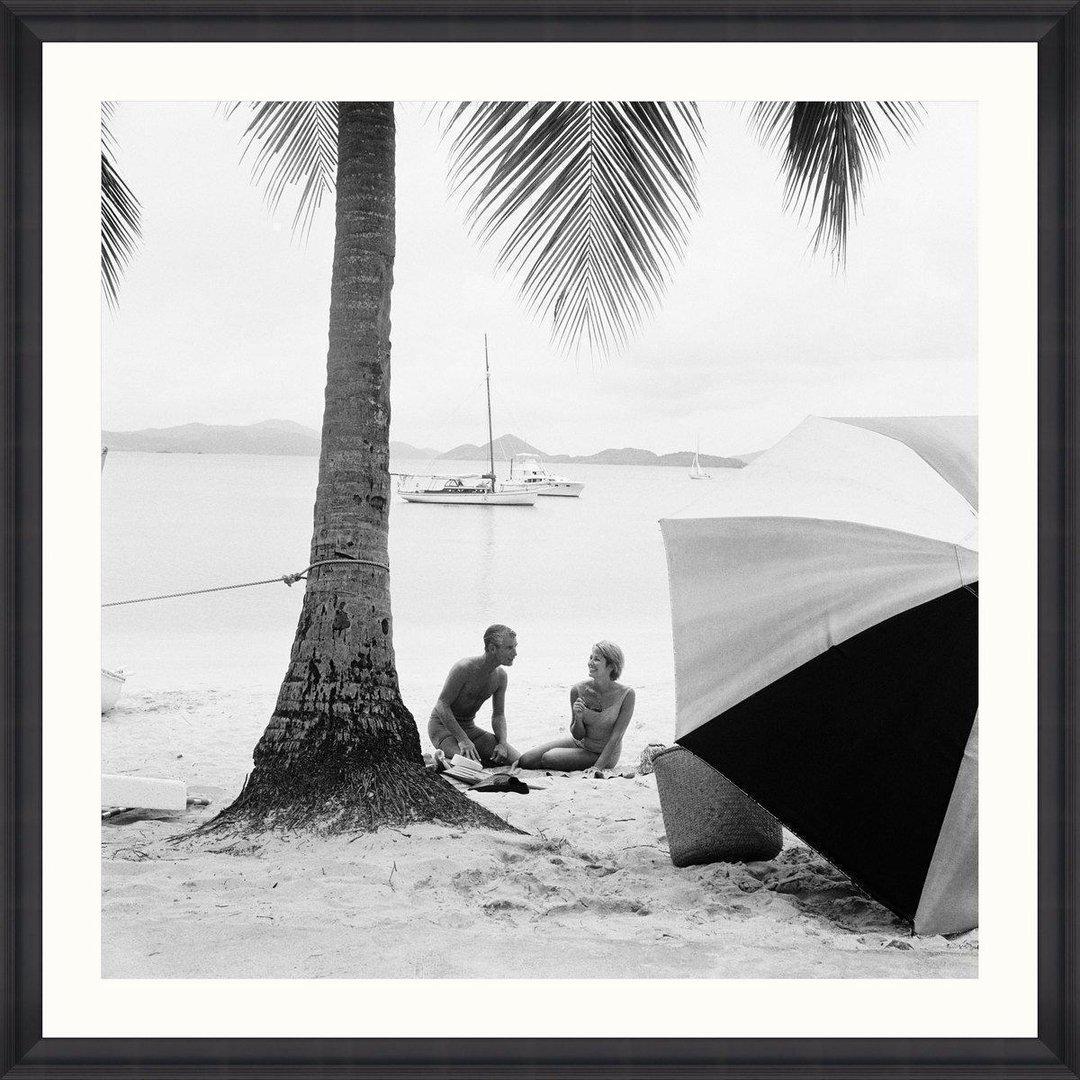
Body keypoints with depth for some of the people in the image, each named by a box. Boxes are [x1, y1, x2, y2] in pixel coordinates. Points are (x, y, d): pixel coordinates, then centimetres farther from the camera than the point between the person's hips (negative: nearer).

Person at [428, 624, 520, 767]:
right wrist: (462, 740, -32)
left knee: (515, 759, -9)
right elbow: (442, 705, -24)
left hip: (469, 727, 7)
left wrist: (502, 743, -14)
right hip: (442, 725, -7)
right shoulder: (464, 668, -25)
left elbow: (498, 716, 6)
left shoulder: (501, 676, -3)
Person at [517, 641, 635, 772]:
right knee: (525, 760, -13)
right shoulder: (578, 690, -13)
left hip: (604, 754, -4)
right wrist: (578, 718, -27)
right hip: (579, 744, 4)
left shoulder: (626, 694, -21)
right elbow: (578, 735, -5)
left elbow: (616, 737, -17)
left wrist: (598, 767, -23)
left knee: (548, 759, -23)